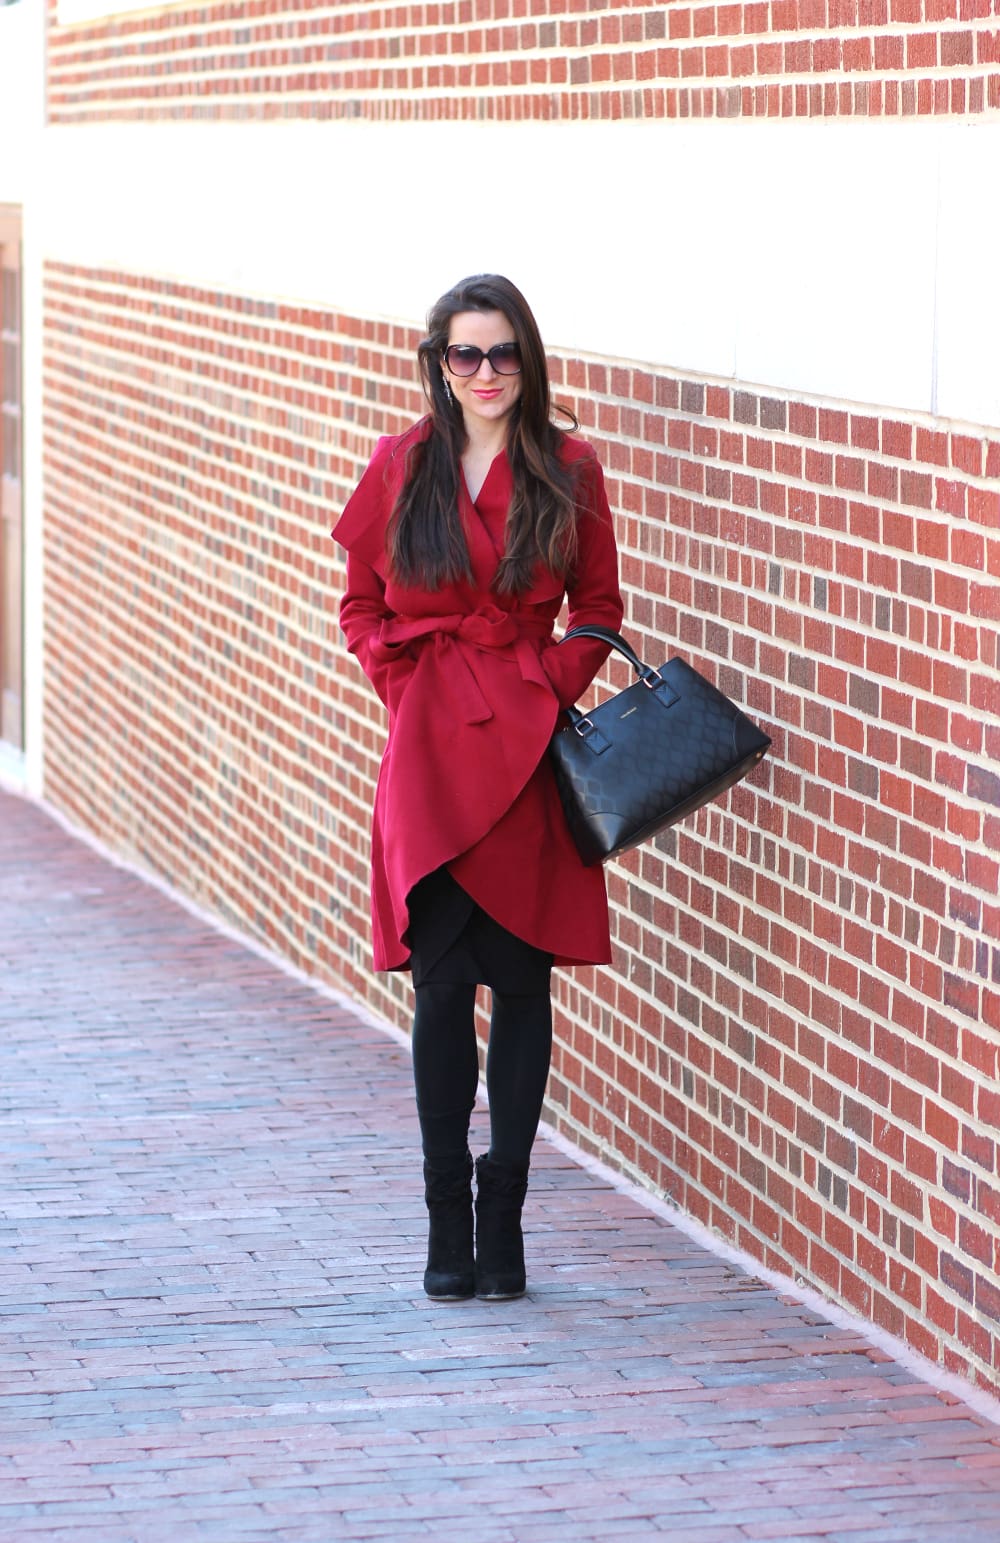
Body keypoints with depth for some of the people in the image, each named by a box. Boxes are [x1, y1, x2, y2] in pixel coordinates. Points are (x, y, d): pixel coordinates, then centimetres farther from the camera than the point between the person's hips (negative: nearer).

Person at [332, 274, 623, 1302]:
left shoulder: (568, 472, 3)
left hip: (531, 743, 0)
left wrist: (551, 693, -4)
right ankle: (447, 1226, 7)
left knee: (522, 982, 3)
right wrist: (406, 689, -1)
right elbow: (363, 609, 13)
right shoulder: (399, 469, 4)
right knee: (442, 986, -2)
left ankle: (502, 1215, 13)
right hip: (432, 750, 0)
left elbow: (599, 609, 10)